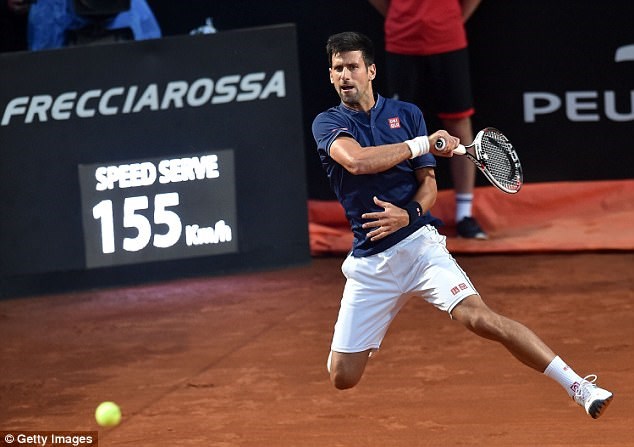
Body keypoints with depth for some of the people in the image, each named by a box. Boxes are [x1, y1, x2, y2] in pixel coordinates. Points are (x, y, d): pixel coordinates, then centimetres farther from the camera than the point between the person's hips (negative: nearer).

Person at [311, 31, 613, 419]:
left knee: (478, 316, -25)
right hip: (367, 262, 1)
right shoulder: (327, 123, 3)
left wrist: (409, 214, -15)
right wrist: (423, 144, -14)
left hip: (417, 243, -1)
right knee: (343, 377, -1)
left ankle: (579, 387, -26)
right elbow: (356, 160, -19)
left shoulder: (407, 114, 9)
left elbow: (428, 183, 7)